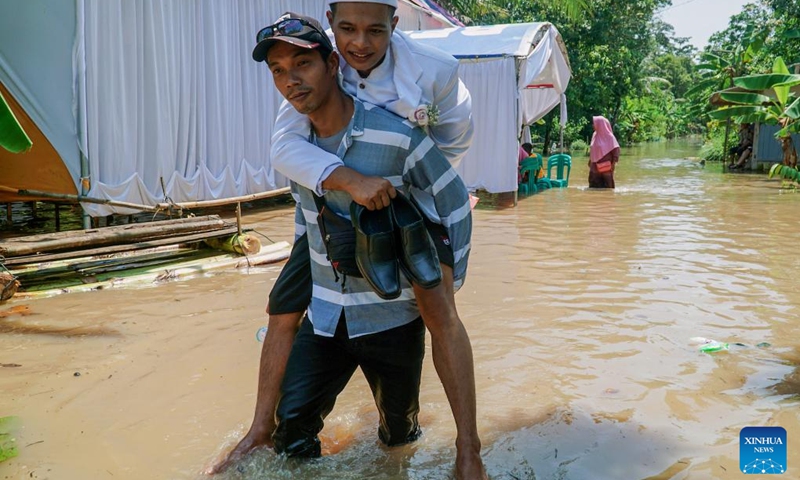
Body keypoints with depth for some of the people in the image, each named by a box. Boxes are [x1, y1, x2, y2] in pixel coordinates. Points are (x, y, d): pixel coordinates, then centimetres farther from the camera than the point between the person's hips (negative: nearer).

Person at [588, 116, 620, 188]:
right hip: (595, 167, 6)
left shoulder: (609, 136, -9)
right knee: (594, 187, 5)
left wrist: (613, 163, -18)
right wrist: (590, 162, 16)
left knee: (606, 187, 1)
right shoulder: (595, 135, 9)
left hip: (605, 167, -6)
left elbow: (616, 149, -12)